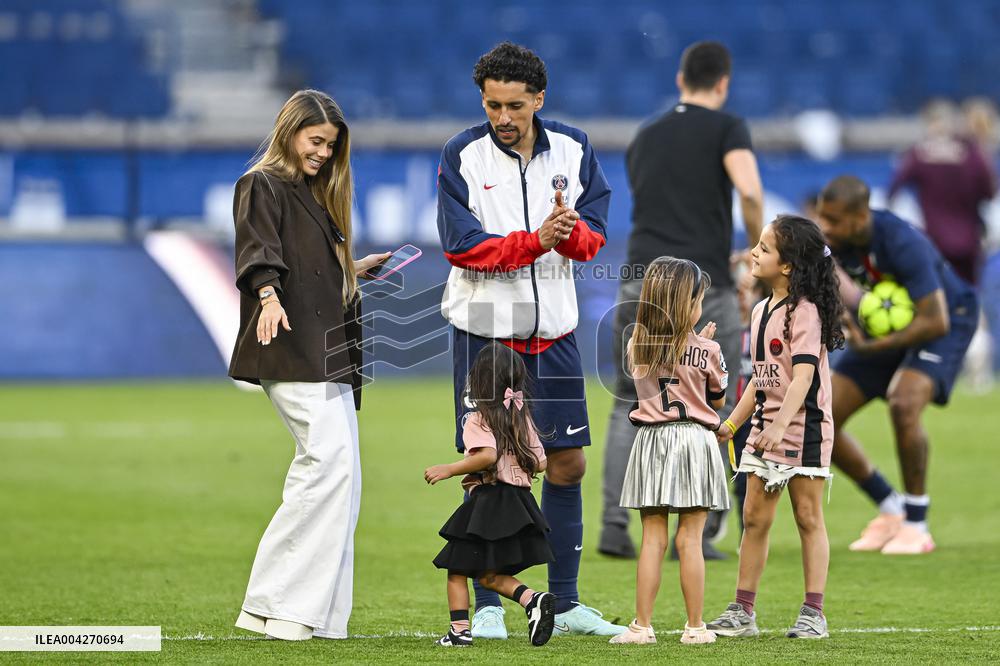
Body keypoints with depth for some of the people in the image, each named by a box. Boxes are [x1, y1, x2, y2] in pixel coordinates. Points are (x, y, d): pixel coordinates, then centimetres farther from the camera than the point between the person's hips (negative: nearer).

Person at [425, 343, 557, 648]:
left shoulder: (479, 420, -9)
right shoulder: (523, 418, 10)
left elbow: (488, 454, -26)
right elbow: (540, 463, 8)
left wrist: (449, 470, -17)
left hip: (488, 500, -7)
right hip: (519, 499, 7)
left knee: (457, 568, 7)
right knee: (489, 575, 13)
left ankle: (459, 629, 1)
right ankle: (533, 599, -8)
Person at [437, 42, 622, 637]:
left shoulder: (573, 150, 2)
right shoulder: (462, 156, -7)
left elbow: (593, 237, 0)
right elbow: (463, 246, -14)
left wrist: (571, 229, -23)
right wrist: (536, 240, -25)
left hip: (554, 328, 3)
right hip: (484, 327, -3)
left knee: (568, 463, 6)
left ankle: (566, 603, 16)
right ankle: (487, 606, 6)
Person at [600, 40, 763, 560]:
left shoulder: (644, 138, 19)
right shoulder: (727, 129, 2)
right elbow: (749, 191, -15)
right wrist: (759, 253, 0)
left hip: (642, 282, 4)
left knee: (630, 408, 12)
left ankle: (614, 526, 4)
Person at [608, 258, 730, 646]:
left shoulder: (638, 346, 1)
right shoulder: (707, 350, -8)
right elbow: (717, 399, 6)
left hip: (652, 440, 2)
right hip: (695, 438, -2)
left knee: (652, 538, 5)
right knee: (689, 540, 1)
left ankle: (642, 626, 1)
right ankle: (695, 627, 5)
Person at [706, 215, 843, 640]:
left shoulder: (804, 311, -14)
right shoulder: (762, 311, 12)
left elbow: (803, 375, -24)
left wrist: (780, 424, -34)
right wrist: (733, 422, 20)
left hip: (804, 427, -8)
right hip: (765, 427, 8)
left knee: (808, 518, -2)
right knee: (754, 518, 6)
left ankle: (813, 614, 1)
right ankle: (742, 612, 10)